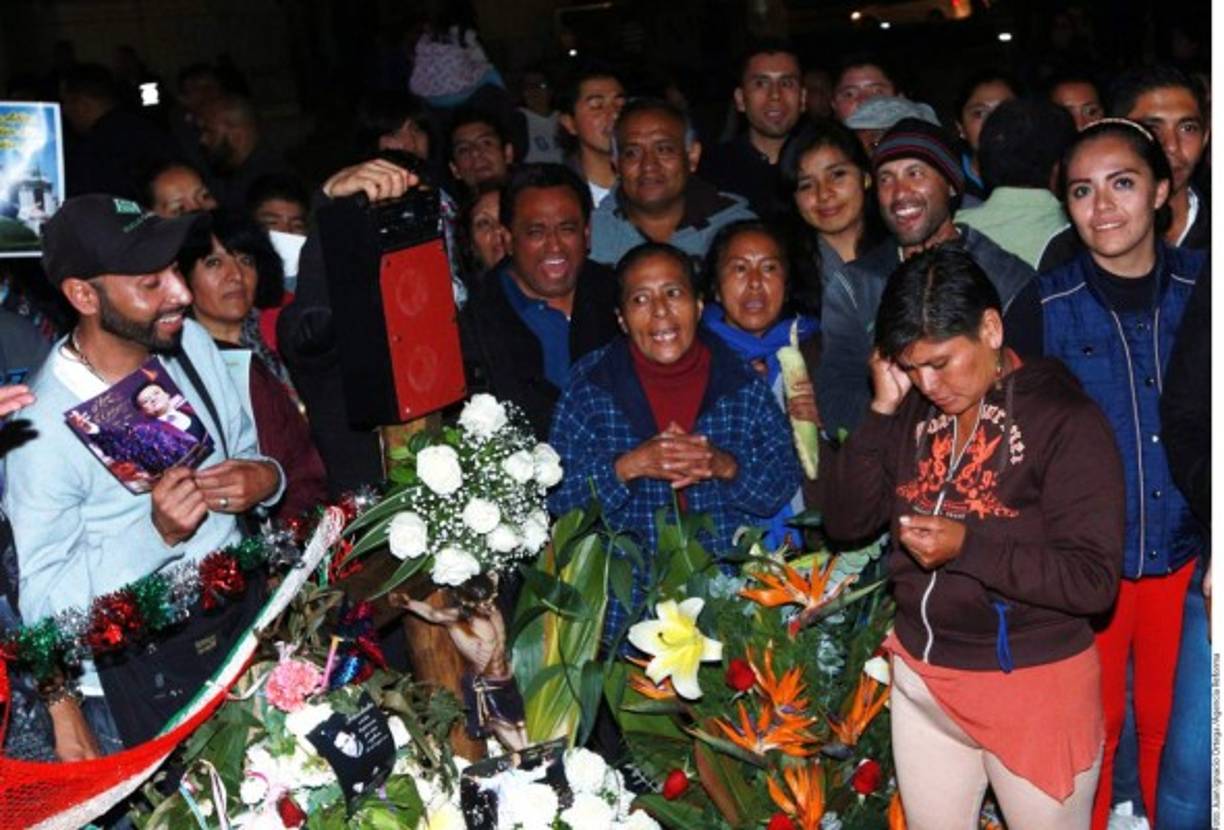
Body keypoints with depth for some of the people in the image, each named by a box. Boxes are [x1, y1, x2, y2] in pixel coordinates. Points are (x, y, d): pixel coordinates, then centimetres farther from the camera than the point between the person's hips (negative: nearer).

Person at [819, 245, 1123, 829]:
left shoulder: (1065, 419, -16)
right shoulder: (914, 412, 1)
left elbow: (1094, 579, -20)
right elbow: (843, 521, -1)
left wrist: (968, 546, -30)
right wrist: (882, 411, -11)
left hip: (1035, 684, -5)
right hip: (923, 678, 5)